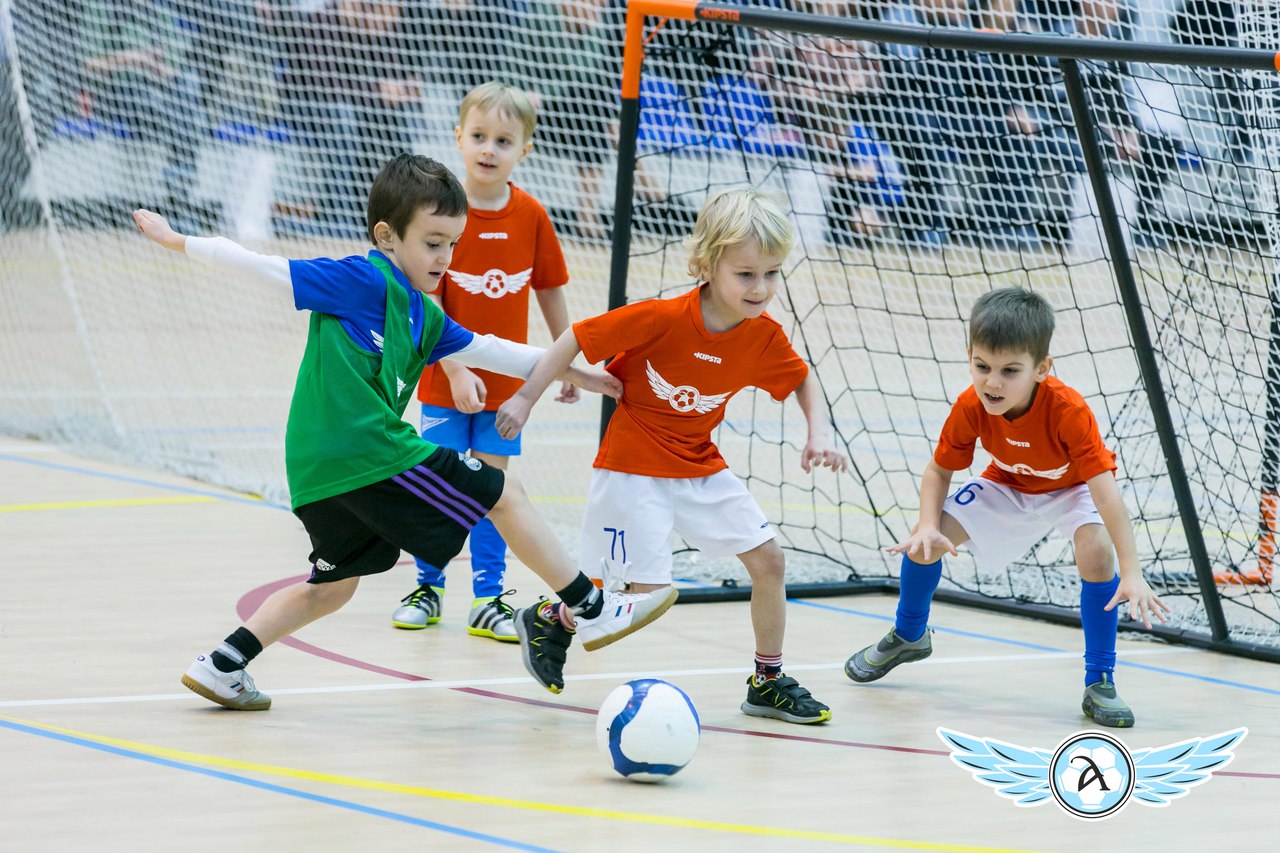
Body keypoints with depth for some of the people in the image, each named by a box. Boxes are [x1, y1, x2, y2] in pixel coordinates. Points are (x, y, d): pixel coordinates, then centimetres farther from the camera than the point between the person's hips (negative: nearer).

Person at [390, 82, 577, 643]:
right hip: (446, 379, -2)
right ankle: (428, 588, 20)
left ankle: (488, 601, 10)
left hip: (505, 380, 2)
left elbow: (550, 291, 7)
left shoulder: (531, 216, -4)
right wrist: (456, 370, -19)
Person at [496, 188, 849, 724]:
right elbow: (578, 338, -17)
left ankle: (768, 681, 17)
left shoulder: (765, 338, -10)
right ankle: (548, 620, 17)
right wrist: (525, 398, -15)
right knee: (648, 589, -10)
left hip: (701, 468, 6)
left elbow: (803, 380, 11)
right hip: (634, 468, -6)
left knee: (767, 559, 1)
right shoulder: (661, 319, -26)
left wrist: (818, 432, -6)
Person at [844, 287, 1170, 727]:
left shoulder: (1069, 410, -41)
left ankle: (1100, 683, -18)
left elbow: (1105, 491, -44)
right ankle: (908, 637, 26)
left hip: (1073, 489, -4)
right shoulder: (971, 407, -29)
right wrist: (927, 526, -32)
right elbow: (939, 471, -12)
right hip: (1007, 485, 4)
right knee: (923, 542, -8)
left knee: (1097, 553, -33)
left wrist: (1132, 574, -51)